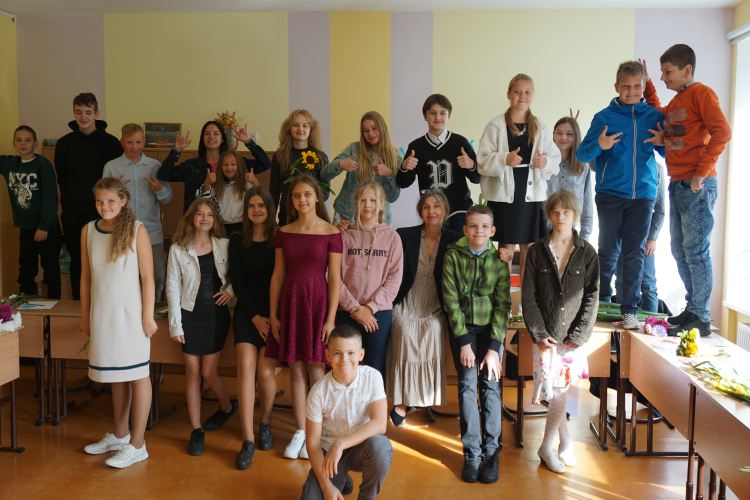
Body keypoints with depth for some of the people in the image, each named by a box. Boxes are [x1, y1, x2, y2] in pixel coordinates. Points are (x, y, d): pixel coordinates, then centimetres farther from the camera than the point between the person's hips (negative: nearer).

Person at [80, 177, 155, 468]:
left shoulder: (137, 230, -9)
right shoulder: (88, 231, 5)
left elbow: (147, 277, -9)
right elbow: (86, 276, 10)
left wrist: (148, 316, -11)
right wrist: (85, 314, 10)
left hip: (130, 312, -5)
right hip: (102, 313, 5)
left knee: (137, 375, 1)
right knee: (115, 375, 16)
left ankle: (137, 445, 8)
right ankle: (120, 434, 31)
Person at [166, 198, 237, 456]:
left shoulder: (224, 246, 0)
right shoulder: (178, 249, -3)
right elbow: (173, 288, -2)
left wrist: (231, 290, -8)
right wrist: (175, 325, -5)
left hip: (217, 314, 0)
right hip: (191, 316, 0)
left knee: (208, 372, 2)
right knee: (192, 372, 4)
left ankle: (227, 406, 33)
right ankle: (196, 430, 15)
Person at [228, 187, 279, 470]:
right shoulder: (237, 241, 6)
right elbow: (237, 281, 3)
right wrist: (254, 316, -5)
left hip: (274, 312, -1)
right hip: (246, 312, 1)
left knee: (266, 371, -6)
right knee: (246, 368, -10)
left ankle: (265, 424, 20)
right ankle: (248, 440, -6)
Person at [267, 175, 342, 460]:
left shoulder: (331, 233, -5)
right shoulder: (284, 233, 5)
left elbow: (334, 278, -6)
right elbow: (278, 275, 7)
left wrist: (330, 318, -11)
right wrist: (273, 315, 3)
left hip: (317, 302, -3)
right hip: (290, 302, 3)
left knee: (315, 370, 3)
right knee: (296, 370, 9)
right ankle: (300, 431, 20)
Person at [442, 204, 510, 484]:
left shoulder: (499, 259, -4)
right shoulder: (453, 256, -6)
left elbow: (503, 304, -6)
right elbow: (451, 299, -7)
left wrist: (494, 347, -12)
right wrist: (464, 342, -11)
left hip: (491, 327, 1)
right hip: (463, 327, 0)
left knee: (491, 385, -7)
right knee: (467, 384, -9)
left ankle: (491, 451, 4)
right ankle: (472, 453, 0)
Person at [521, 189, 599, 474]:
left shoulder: (587, 253, 2)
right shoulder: (537, 252, 2)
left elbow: (592, 297, -1)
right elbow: (528, 297, 1)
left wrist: (577, 337, -8)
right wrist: (539, 334, -7)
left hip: (573, 336, 0)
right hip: (546, 336, 0)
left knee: (561, 392, -1)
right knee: (554, 393, 0)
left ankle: (547, 447, 20)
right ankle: (566, 442, 22)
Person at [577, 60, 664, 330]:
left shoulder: (654, 116, 7)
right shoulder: (604, 117, 1)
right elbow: (582, 154, -2)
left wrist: (663, 143, -10)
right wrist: (599, 145, -22)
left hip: (643, 194, 2)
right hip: (610, 194, -1)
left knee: (635, 253, 2)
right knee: (609, 250, 4)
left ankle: (629, 310, 8)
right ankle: (602, 299, 21)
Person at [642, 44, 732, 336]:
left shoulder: (701, 93, -7)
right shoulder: (677, 101, 18)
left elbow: (722, 132, -18)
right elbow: (661, 117, 39)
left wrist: (701, 173, -19)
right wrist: (647, 86, 27)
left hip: (697, 187, -9)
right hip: (677, 186, 9)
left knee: (696, 251, -6)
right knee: (680, 251, 12)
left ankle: (700, 318, 0)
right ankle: (693, 309, 22)